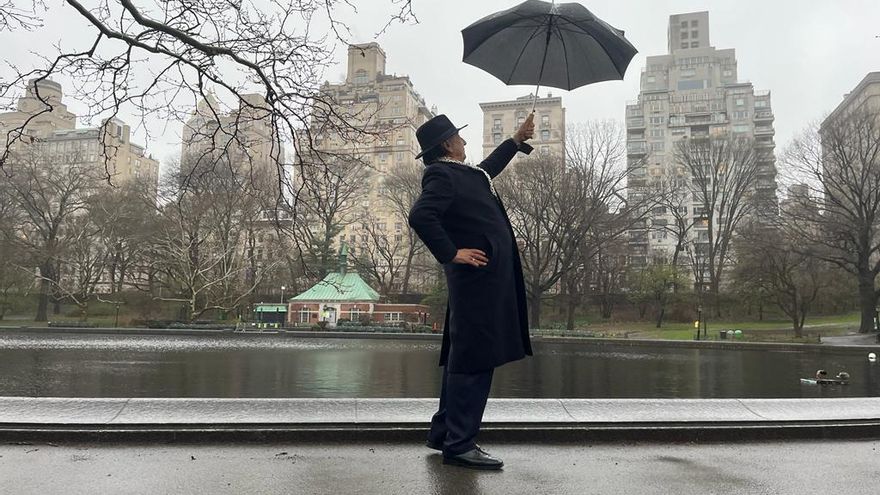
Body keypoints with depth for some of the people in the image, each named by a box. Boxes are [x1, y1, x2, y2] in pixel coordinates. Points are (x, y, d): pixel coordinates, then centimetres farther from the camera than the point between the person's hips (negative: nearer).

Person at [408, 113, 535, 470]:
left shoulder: (462, 173, 18)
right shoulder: (442, 175, -12)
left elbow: (487, 170, 39)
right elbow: (420, 216, -26)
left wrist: (517, 140, 44)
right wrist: (451, 253, -21)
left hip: (486, 279, 11)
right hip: (475, 277, -11)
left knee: (464, 357, 15)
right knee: (473, 359, -8)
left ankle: (444, 433, 26)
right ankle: (459, 444, -1)